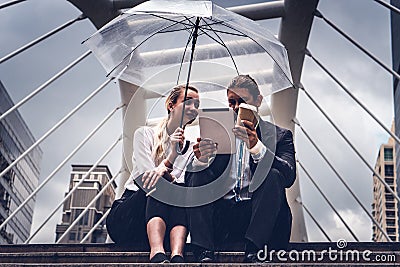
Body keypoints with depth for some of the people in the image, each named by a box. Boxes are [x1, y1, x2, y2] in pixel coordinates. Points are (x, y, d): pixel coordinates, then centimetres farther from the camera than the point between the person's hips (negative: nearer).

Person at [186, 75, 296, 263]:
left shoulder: (279, 135, 11)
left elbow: (289, 176, -10)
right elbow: (189, 179, 8)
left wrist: (256, 147, -24)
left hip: (257, 214, -2)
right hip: (219, 217, 2)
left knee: (274, 176, -25)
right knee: (199, 176, -19)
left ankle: (252, 252, -32)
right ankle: (204, 254, -27)